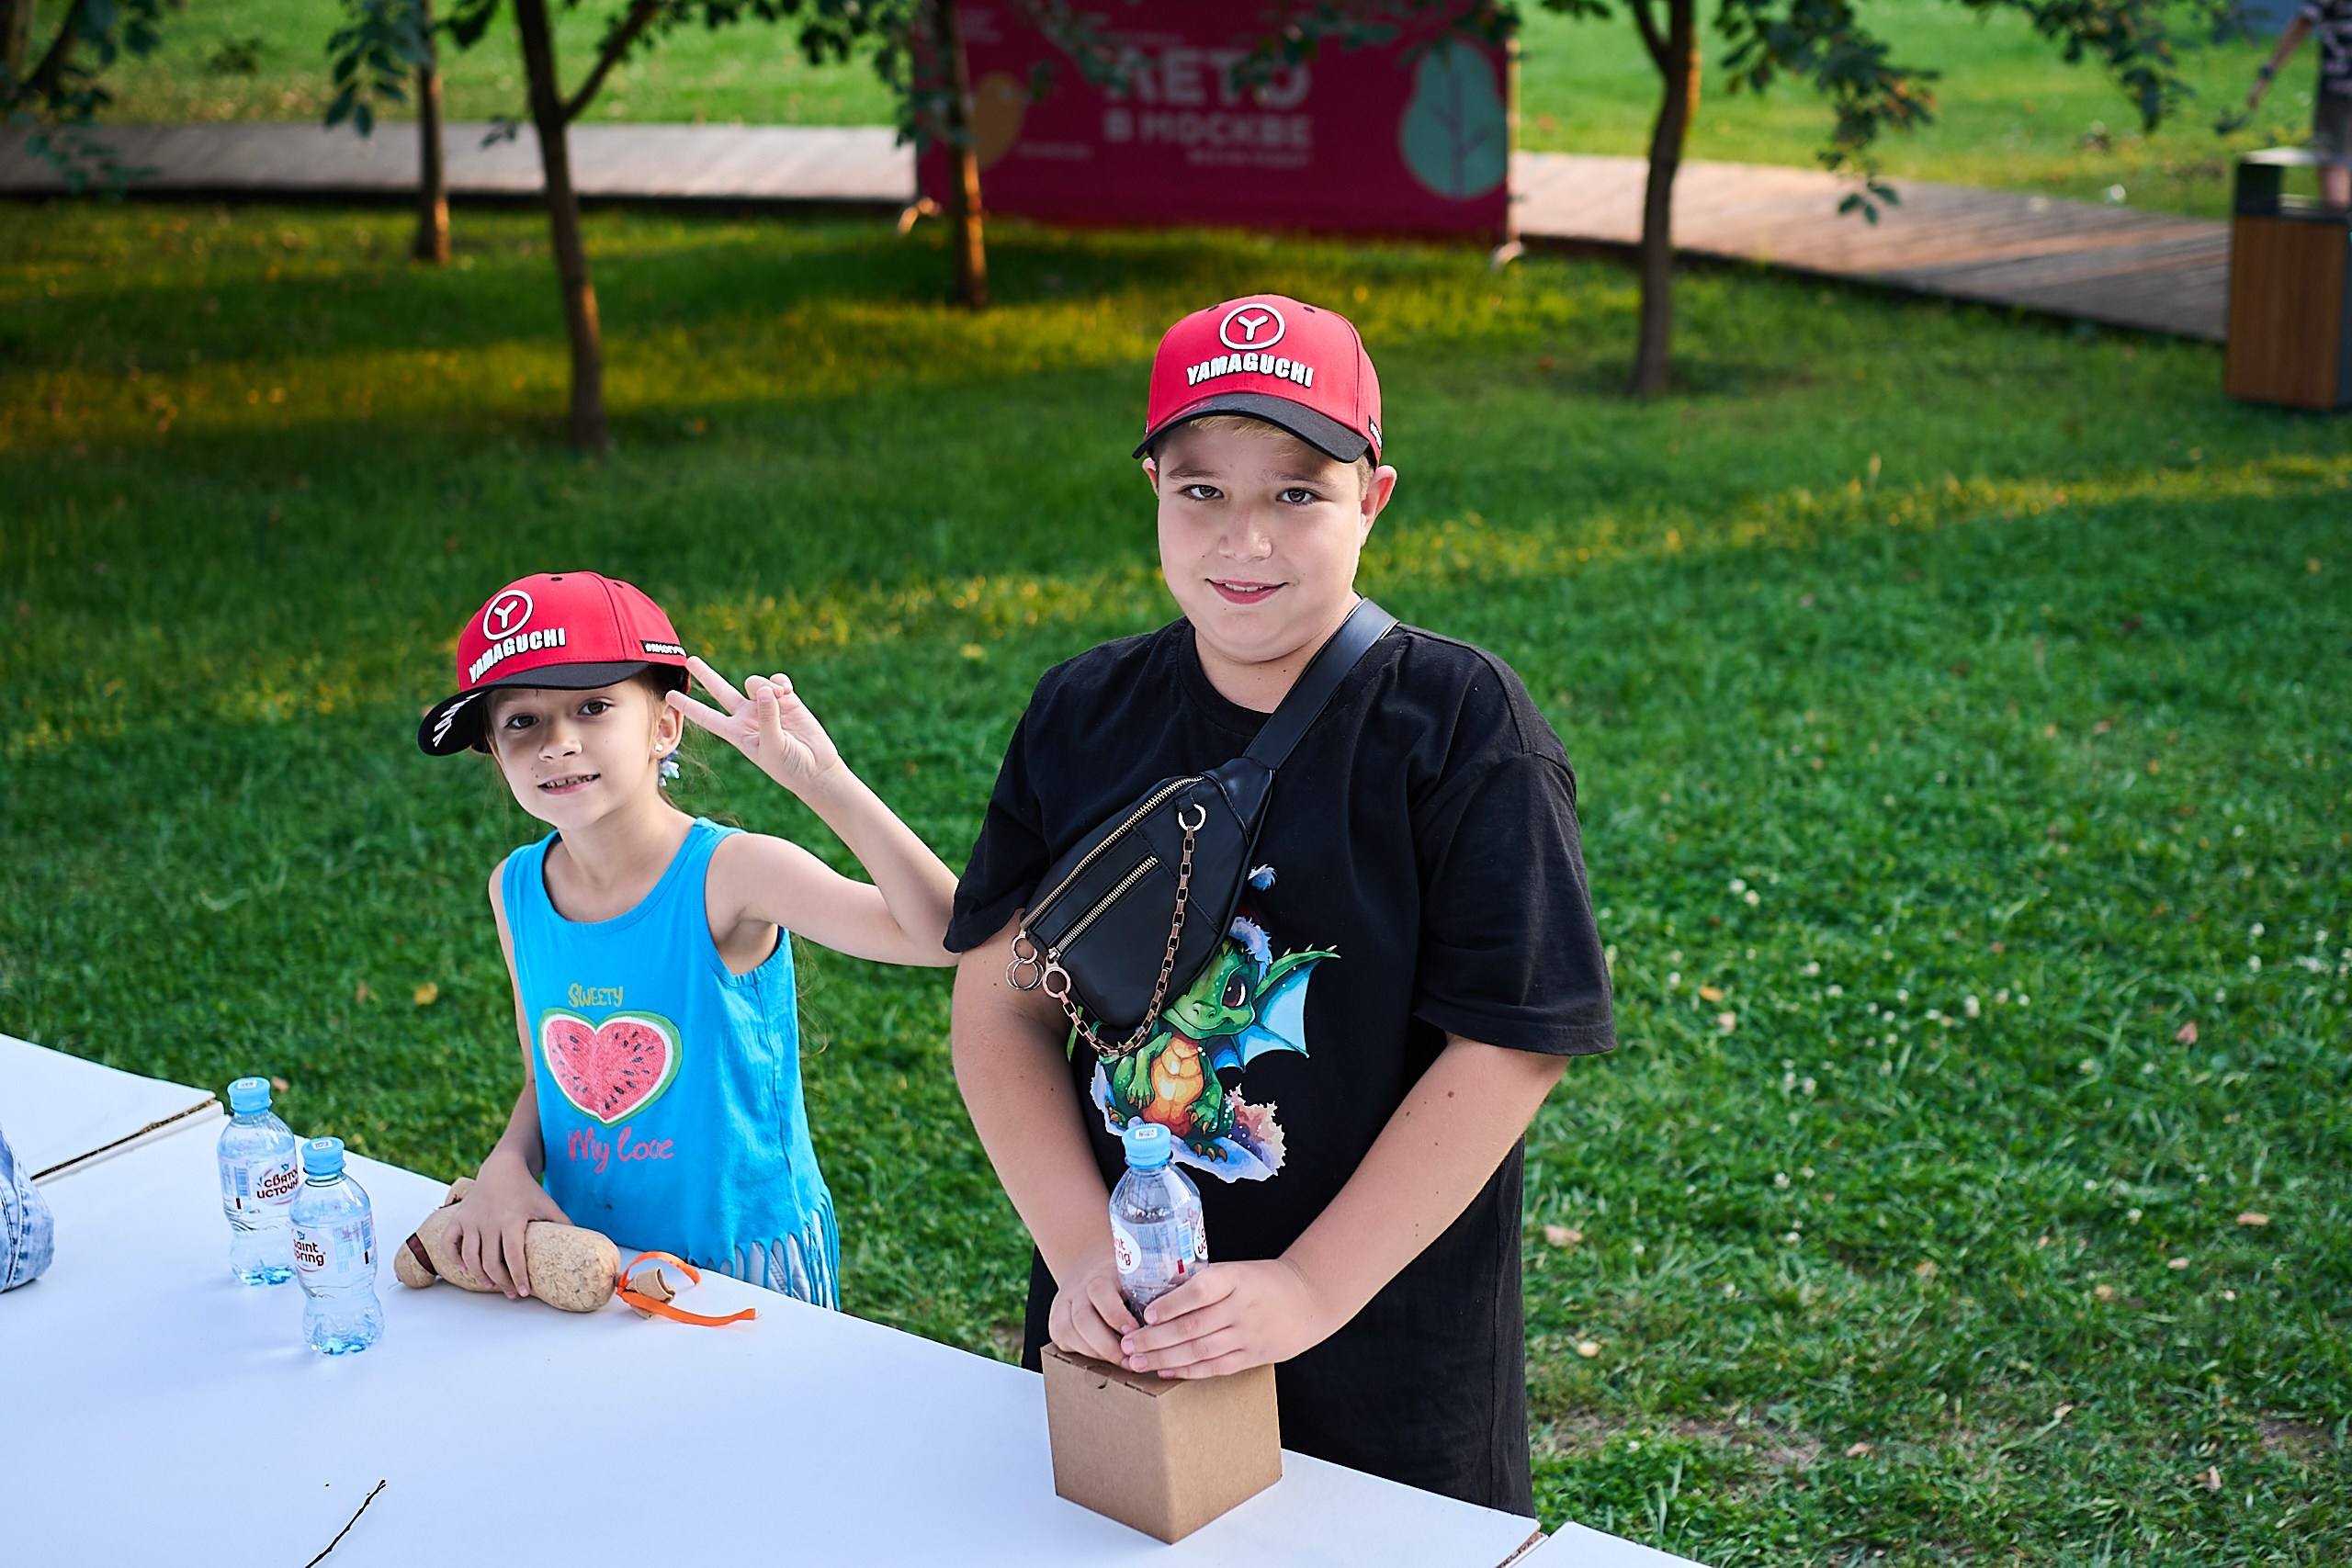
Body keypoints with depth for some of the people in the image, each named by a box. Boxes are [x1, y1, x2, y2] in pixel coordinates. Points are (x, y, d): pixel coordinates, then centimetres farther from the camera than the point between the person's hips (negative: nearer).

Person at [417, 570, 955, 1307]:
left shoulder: (730, 874, -18)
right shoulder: (516, 889, -1)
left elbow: (945, 934, -32)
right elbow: (549, 1081, 11)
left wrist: (825, 783, -38)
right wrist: (506, 1167, -9)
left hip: (748, 1263, -5)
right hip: (582, 1261, 5)